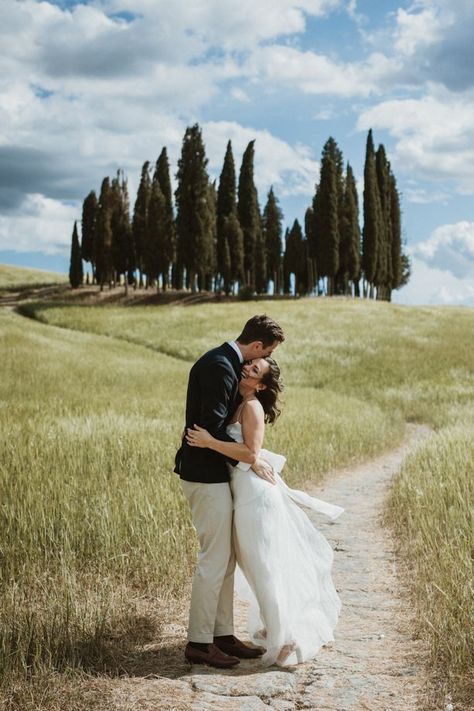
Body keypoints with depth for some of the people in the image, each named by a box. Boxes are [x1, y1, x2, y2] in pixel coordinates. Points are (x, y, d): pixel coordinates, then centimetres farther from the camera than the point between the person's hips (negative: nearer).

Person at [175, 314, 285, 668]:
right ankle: (199, 642, 5)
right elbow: (212, 430, -24)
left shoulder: (225, 362, 13)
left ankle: (223, 634, 22)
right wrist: (253, 460, -16)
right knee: (215, 558, -4)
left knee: (226, 558, 14)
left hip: (214, 472, 11)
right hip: (206, 474, -11)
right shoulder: (220, 367, -19)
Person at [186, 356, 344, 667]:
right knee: (259, 566, 20)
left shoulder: (252, 407, -14)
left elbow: (251, 453, -21)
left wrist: (210, 442, -24)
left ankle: (287, 639, 8)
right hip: (246, 492, 9)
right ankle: (274, 626, 36)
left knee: (267, 566, -2)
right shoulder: (238, 405, 12)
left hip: (256, 492, -9)